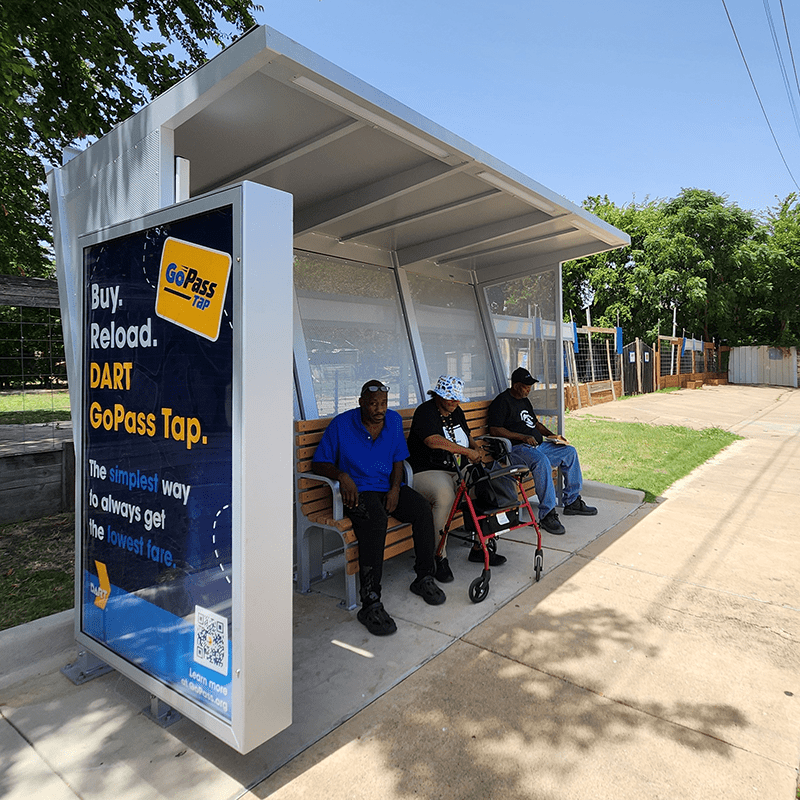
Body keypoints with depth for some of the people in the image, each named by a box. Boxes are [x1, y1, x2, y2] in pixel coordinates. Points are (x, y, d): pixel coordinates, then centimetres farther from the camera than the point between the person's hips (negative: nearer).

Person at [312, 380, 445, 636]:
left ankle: (424, 578, -3)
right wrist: (342, 475, -23)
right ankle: (370, 603, -32)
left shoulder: (394, 420, 8)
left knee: (422, 508, -22)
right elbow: (319, 463, -3)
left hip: (389, 487, 5)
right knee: (375, 519, -35)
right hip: (358, 491, -4)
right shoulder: (341, 425, -6)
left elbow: (398, 460, 12)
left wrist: (395, 488, -5)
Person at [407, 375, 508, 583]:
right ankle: (440, 558, -23)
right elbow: (433, 440, -28)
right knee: (445, 496, -37)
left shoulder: (456, 412, 16)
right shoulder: (425, 412, -10)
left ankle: (478, 548, 2)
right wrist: (466, 451, -28)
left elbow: (466, 434, 33)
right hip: (427, 472, -8)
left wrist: (475, 445, 10)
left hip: (457, 470, 8)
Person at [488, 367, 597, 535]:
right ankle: (547, 514, -31)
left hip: (537, 445, 10)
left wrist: (552, 435, 13)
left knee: (570, 452, 7)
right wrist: (523, 437, -21)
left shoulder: (524, 401, 21)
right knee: (541, 461, -36)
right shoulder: (502, 401, -8)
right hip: (517, 448, -10)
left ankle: (572, 502, 13)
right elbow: (494, 430, -18)